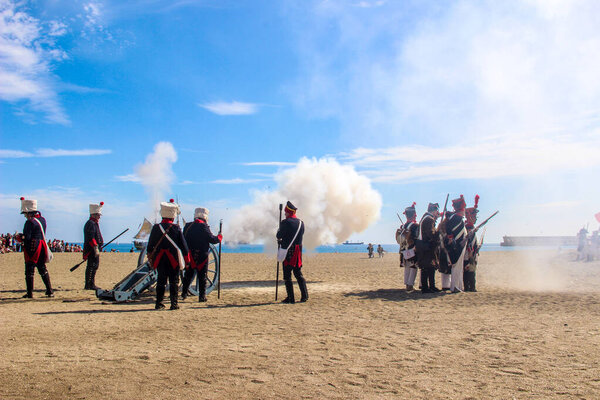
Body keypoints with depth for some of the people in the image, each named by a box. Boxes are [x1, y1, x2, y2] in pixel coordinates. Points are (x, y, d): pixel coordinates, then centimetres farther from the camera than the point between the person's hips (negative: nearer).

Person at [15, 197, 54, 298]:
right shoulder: (42, 219, 8)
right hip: (42, 247, 7)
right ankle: (50, 291, 11)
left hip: (32, 248, -7)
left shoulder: (30, 222, -15)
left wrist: (19, 237, 0)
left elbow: (26, 237, -19)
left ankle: (30, 293, 3)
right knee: (43, 269, 14)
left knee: (30, 270, 0)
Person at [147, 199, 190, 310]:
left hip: (160, 259, 2)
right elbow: (183, 245, -3)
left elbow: (150, 244, 6)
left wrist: (150, 257, 19)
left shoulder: (156, 227, -1)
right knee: (174, 281, 4)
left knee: (161, 280, 9)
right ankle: (174, 304, 3)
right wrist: (187, 259, 7)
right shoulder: (176, 228, -8)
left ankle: (159, 303, 11)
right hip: (174, 259, -2)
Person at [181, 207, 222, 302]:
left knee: (188, 275, 16)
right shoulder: (204, 227, -13)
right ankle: (202, 296, 4)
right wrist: (219, 237, 7)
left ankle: (184, 294, 22)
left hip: (189, 256, 5)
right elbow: (213, 239, -11)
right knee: (202, 276, 3)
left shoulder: (187, 226, 4)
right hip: (202, 256, -5)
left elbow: (183, 240, 12)